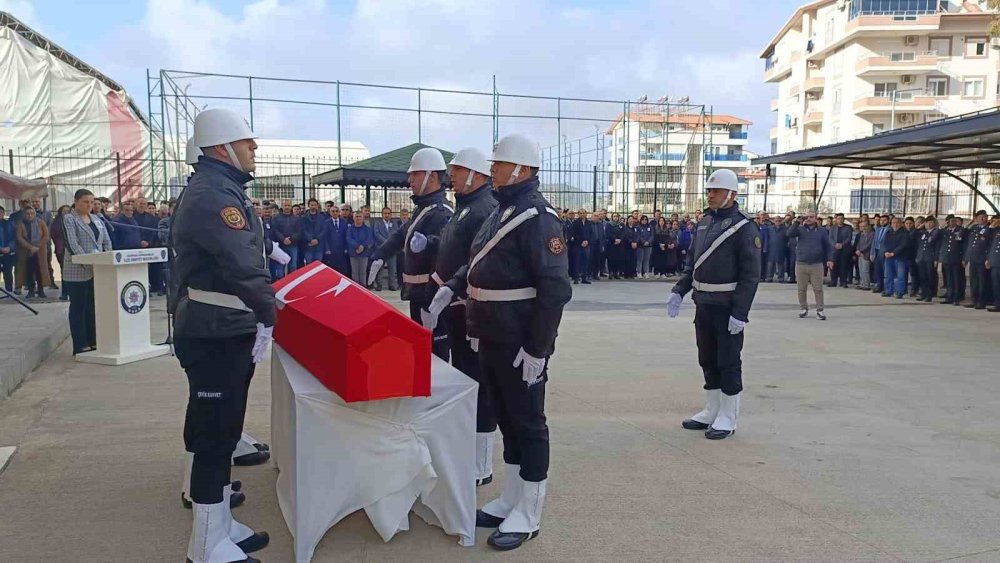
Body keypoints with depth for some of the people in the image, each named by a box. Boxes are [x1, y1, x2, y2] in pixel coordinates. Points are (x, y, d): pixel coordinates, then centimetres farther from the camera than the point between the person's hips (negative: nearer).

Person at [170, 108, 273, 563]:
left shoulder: (220, 189, 16)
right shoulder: (211, 193, -19)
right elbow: (241, 262, -25)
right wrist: (267, 312, -22)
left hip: (225, 332, 11)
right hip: (215, 336, -11)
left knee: (222, 430, 17)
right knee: (215, 435, -3)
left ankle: (219, 525, 29)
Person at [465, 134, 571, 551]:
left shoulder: (538, 217, -15)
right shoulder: (500, 213, 14)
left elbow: (555, 289, -21)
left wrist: (537, 349, -21)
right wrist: (479, 330, 18)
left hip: (521, 346, -9)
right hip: (493, 341, 9)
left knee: (528, 425, 3)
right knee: (507, 421, 17)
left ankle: (527, 516, 15)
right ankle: (509, 501, 31)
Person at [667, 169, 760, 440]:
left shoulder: (745, 227, -11)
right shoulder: (704, 223, 11)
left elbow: (750, 274, -16)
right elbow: (692, 263, 17)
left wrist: (740, 313, -21)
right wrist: (678, 291, 4)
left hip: (728, 308, -7)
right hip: (703, 305, 7)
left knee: (728, 363, 2)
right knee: (707, 360, 14)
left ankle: (727, 419, 11)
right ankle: (712, 412, 27)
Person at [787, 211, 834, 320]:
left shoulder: (822, 231, 8)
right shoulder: (800, 229, 7)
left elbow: (828, 246, 9)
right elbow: (790, 234, -12)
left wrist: (829, 259, -2)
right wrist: (796, 223, -18)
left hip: (817, 265, -1)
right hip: (801, 264, 1)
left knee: (818, 289, -2)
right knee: (802, 289, 5)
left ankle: (820, 310, 4)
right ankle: (804, 309, 16)